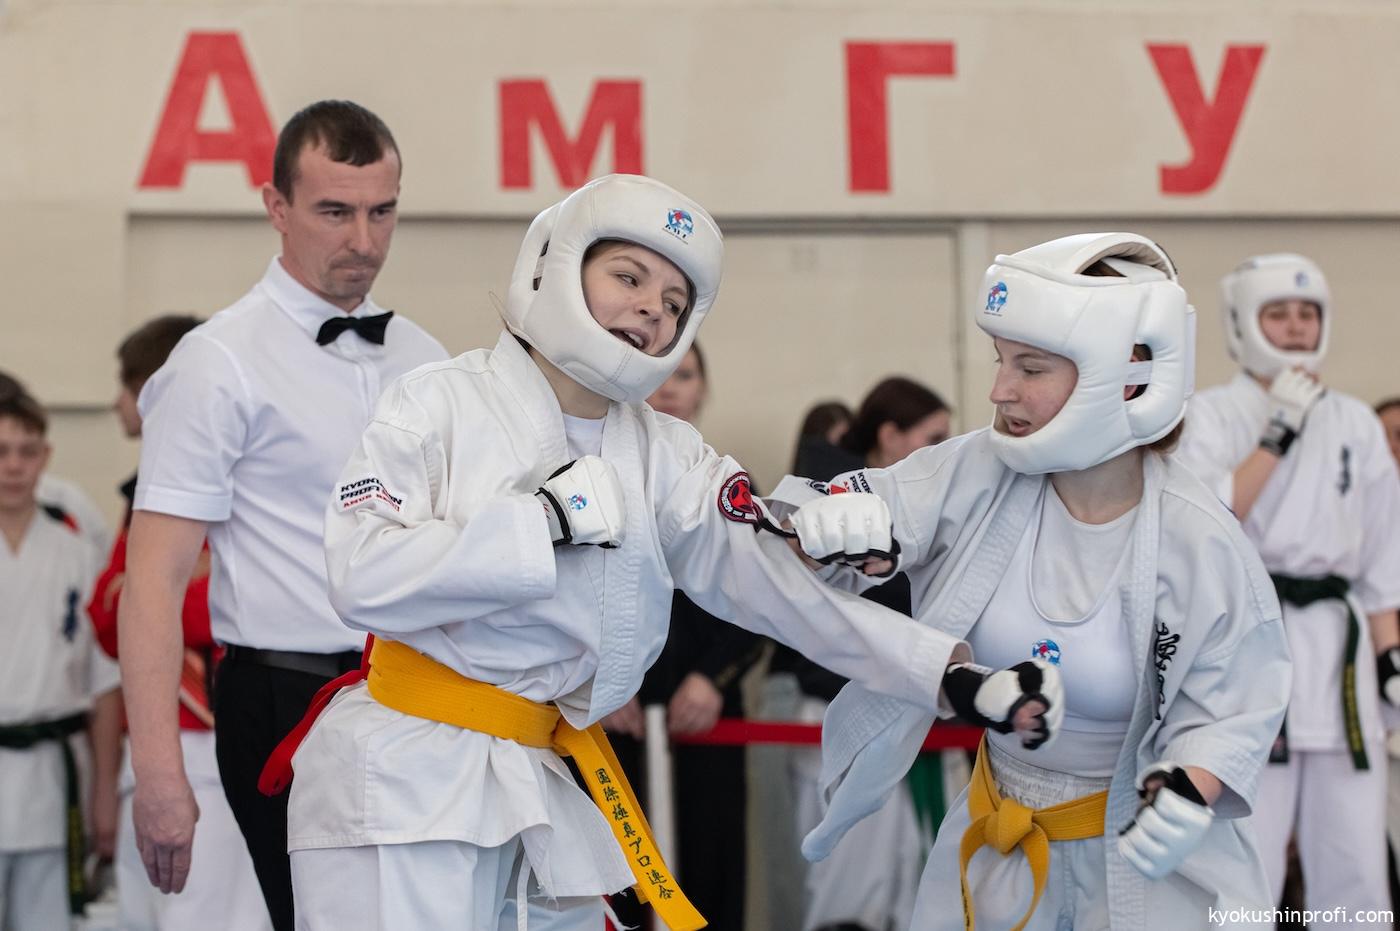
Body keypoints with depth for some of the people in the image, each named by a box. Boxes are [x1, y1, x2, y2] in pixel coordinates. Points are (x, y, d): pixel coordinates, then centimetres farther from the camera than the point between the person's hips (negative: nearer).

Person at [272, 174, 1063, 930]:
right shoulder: (442, 403, -6)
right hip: (401, 784, -5)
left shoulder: (670, 461, 7)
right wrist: (551, 520, -18)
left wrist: (960, 676, -10)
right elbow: (366, 579, -17)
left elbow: (788, 583, 0)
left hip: (538, 794, 5)